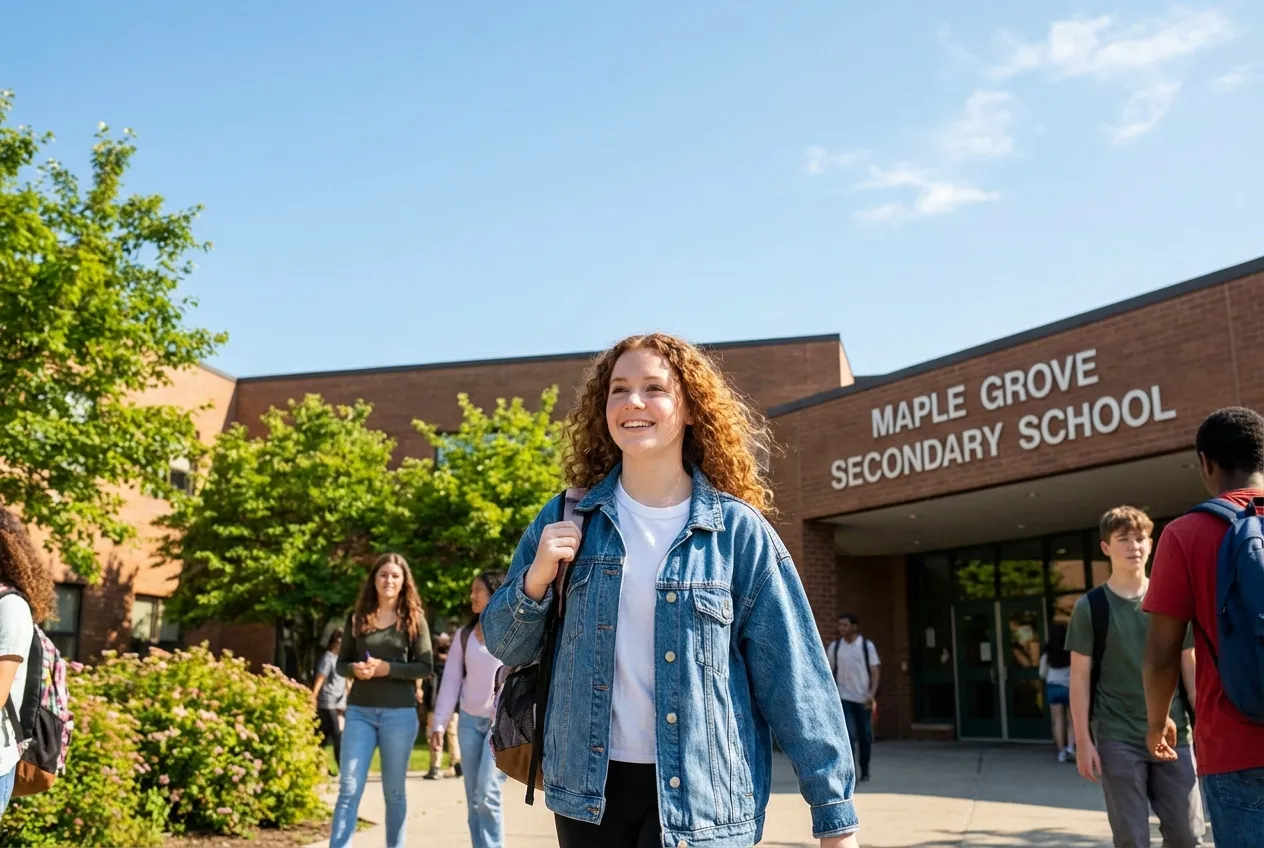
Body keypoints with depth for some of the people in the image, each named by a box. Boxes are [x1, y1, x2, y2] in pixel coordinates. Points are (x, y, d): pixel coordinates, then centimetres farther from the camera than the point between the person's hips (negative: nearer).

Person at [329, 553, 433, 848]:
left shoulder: (414, 618, 0)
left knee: (394, 790, 9)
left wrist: (387, 669, -16)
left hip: (399, 714, -1)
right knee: (349, 788, -4)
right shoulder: (357, 617, 6)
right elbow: (341, 663, 10)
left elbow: (425, 666, -3)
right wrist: (355, 669, -13)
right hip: (359, 712, 1)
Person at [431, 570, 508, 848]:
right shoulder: (464, 634, 10)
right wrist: (439, 723, 3)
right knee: (473, 799, 6)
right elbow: (451, 680, 9)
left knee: (487, 794, -14)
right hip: (469, 721, 5)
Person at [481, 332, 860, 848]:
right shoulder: (568, 518, 2)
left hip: (700, 795, -2)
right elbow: (505, 647, 8)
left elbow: (795, 676, -4)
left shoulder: (739, 531, -5)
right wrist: (536, 579, -11)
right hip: (588, 788, 3)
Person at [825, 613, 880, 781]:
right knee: (848, 735, -11)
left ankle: (865, 770, 24)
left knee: (865, 736, 8)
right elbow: (829, 671, 8)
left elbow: (875, 671, -4)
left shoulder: (867, 646, -2)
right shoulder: (834, 646, 2)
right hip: (843, 698, 0)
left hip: (863, 698, 0)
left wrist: (872, 693, -16)